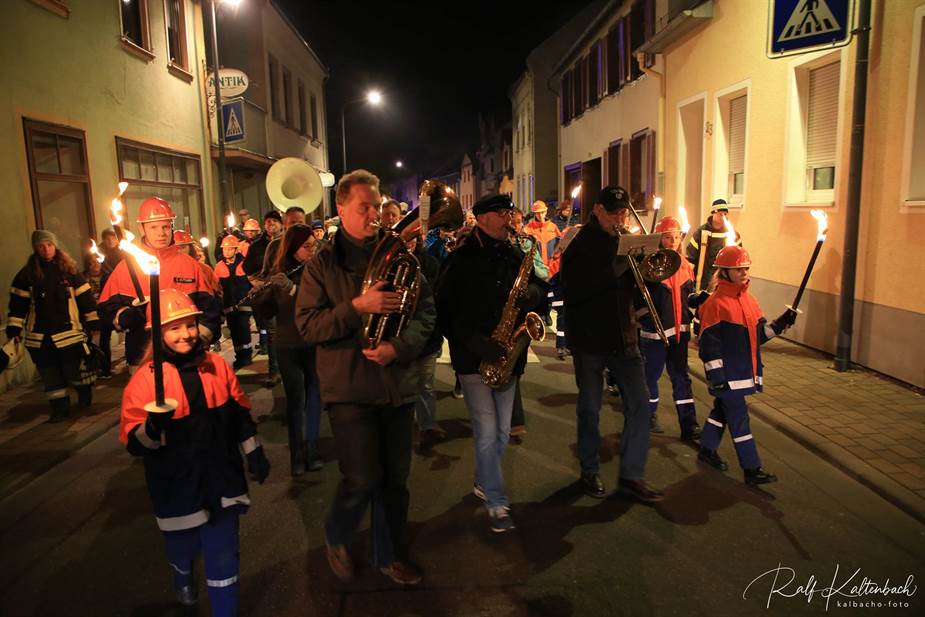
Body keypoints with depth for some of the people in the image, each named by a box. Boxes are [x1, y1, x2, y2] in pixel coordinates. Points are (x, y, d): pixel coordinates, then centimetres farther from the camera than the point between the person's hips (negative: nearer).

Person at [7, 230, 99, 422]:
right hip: (40, 336, 2)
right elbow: (18, 303, 5)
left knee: (75, 370, 0)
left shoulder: (69, 270, 1)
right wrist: (14, 329, 1)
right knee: (50, 374, 8)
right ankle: (60, 408, 20)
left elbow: (85, 297, 2)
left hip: (68, 332, -2)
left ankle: (85, 399, 25)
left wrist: (94, 322, -1)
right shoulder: (27, 273, 4)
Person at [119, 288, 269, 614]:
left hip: (221, 479, 2)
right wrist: (153, 428, -36)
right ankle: (183, 580, 56)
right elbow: (133, 442, -15)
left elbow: (240, 413, 9)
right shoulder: (144, 379, -12)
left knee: (224, 556, 6)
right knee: (183, 548, 20)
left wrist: (254, 452, 13)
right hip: (177, 487, -1)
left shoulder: (217, 366, -1)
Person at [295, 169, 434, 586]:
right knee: (363, 479, -4)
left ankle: (390, 555, 33)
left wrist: (399, 346, -13)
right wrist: (358, 307, -20)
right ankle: (335, 538, 28)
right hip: (349, 388, -3)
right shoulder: (322, 264, -1)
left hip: (397, 384, 4)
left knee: (395, 478, 12)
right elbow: (307, 325, -7)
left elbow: (425, 310, 4)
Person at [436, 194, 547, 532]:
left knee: (502, 432, 14)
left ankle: (483, 483, 38)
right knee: (487, 432, -6)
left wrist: (534, 293, -8)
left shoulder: (515, 254, 8)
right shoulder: (461, 258, -8)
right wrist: (474, 342, -20)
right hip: (473, 358, -5)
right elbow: (445, 309, -11)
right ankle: (497, 504, 8)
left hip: (507, 356, 6)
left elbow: (538, 284, 17)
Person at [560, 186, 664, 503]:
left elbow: (634, 283, 11)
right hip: (589, 338, -4)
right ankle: (590, 471, 25)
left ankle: (632, 475, 13)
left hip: (623, 337, 5)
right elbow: (573, 292, -20)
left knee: (639, 405, 1)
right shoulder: (580, 245, -6)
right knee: (590, 409, 7)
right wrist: (614, 270, -25)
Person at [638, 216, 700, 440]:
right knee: (652, 374, 10)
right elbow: (636, 297, -13)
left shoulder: (685, 266, 7)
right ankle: (649, 416, 29)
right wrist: (649, 321, -17)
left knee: (681, 378, 7)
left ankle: (689, 425, 10)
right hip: (655, 331, -5)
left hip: (679, 330, 5)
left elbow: (688, 296, 16)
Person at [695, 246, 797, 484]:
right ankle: (752, 469, 4)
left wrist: (781, 323, -3)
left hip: (745, 372, 8)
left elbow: (760, 333, 14)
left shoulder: (749, 299, 9)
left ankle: (707, 450, 36)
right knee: (739, 419, -3)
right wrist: (716, 376, -19)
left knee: (722, 410, 20)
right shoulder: (715, 303, -16)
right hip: (727, 375, -8)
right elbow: (709, 343, -18)